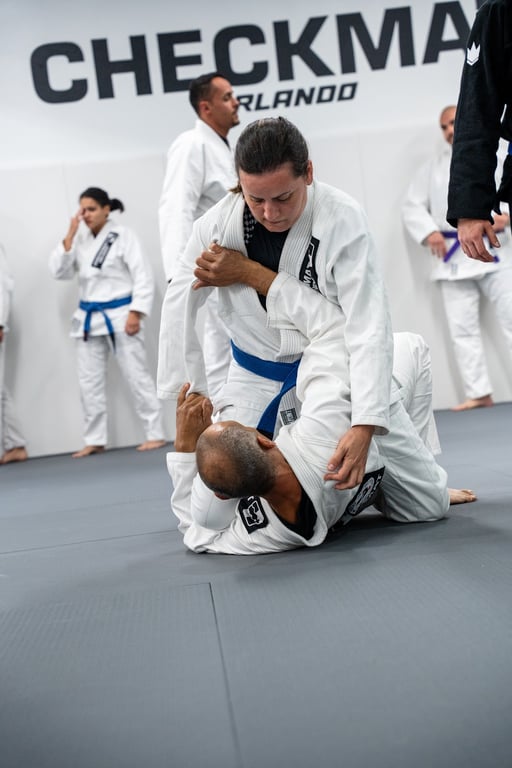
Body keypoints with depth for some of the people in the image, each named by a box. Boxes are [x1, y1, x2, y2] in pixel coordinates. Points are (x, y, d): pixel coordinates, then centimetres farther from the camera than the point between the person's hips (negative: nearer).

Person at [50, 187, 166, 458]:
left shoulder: (123, 235, -8)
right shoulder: (80, 239, 8)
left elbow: (143, 276, -10)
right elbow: (59, 271, 1)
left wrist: (135, 313, -17)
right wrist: (69, 237, -7)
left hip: (119, 315, -6)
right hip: (89, 318, 6)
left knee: (136, 375, -1)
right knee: (89, 380, 8)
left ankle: (155, 434, 7)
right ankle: (95, 440, 18)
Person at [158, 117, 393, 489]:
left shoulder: (344, 220, -26)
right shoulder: (217, 225, -18)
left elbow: (370, 328, -31)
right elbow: (179, 309, -7)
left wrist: (364, 426, -41)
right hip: (255, 377, 2)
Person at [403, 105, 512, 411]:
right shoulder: (433, 167, 12)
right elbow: (412, 206, 9)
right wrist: (428, 232, -9)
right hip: (453, 256, 2)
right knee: (463, 328, 1)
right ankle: (479, 393, 7)